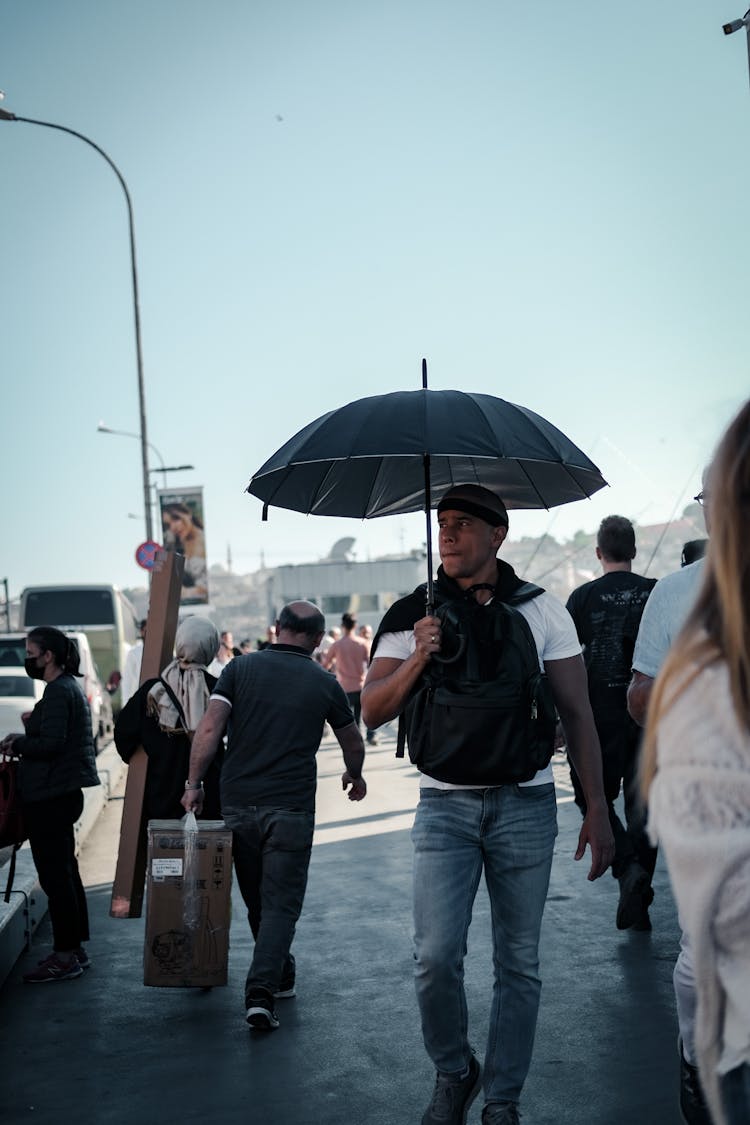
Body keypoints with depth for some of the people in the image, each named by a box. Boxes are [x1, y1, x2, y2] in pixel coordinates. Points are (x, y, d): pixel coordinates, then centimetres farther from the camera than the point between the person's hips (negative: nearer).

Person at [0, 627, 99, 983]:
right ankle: (75, 949, 23)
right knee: (65, 872, 16)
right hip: (63, 792, 11)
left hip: (51, 797, -11)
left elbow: (51, 744, -23)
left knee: (55, 876, -5)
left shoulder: (58, 692, -15)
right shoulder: (71, 687, 17)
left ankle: (65, 956, 0)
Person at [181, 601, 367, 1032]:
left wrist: (194, 783, 0)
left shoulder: (241, 668, 3)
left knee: (256, 898, 17)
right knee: (281, 903, 2)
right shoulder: (324, 683, 4)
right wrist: (354, 776, 37)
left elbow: (209, 730, -7)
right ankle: (262, 990, -11)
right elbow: (354, 744, 18)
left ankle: (280, 975, 32)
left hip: (238, 804, 2)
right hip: (291, 809, -2)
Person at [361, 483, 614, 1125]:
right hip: (445, 805, 0)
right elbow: (372, 714, -1)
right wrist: (417, 659, -18)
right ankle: (453, 1073, 19)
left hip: (526, 804, 0)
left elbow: (577, 712, 4)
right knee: (436, 957, -8)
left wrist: (597, 807, -2)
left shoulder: (541, 610, 3)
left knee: (519, 963, 6)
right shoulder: (411, 615, 3)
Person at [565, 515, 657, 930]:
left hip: (600, 716, -2)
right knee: (642, 803, 11)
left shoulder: (584, 597, -4)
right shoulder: (656, 593, 1)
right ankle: (639, 902, 9)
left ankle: (628, 869, -11)